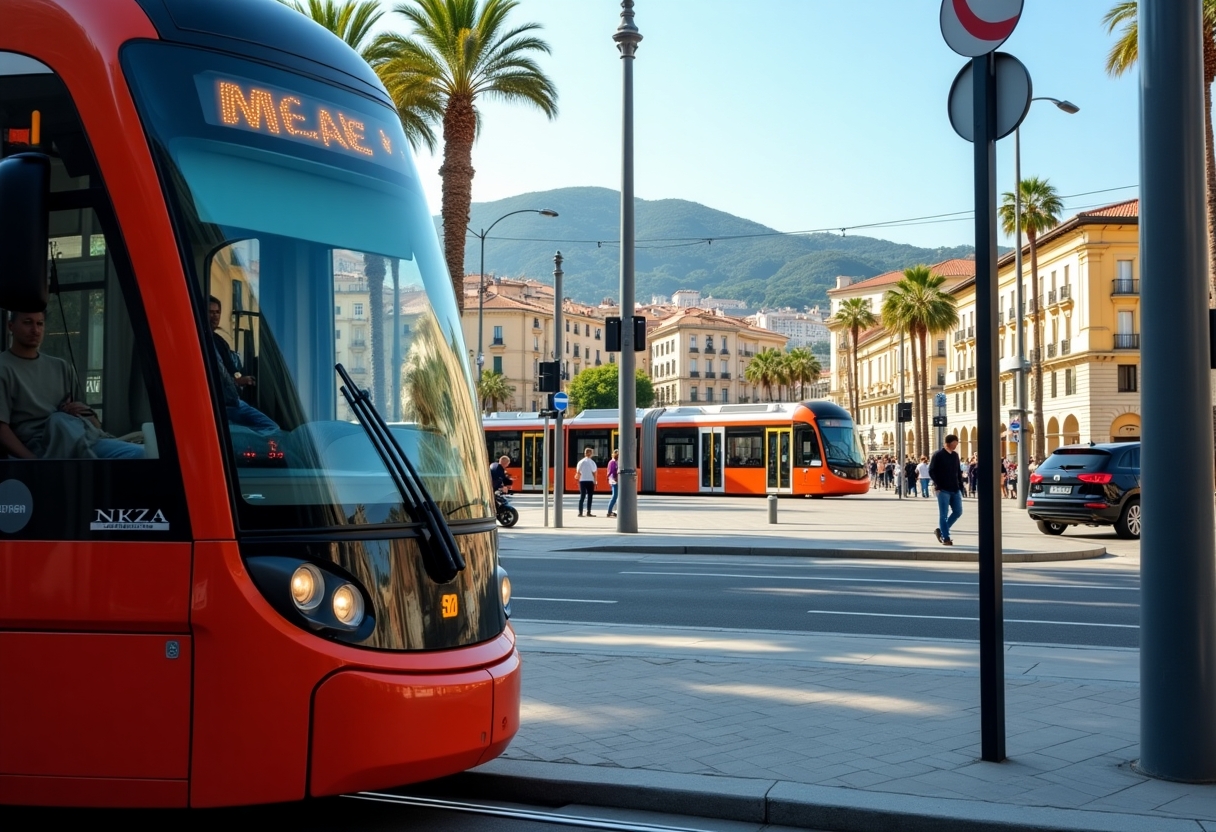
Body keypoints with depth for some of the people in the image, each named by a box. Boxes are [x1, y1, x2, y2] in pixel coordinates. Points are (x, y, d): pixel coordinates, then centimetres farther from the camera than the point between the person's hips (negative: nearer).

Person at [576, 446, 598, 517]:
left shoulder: (581, 462, 3)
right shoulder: (592, 462, -5)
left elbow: (578, 472, 3)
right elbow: (594, 472, -5)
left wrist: (579, 479, 15)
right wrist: (595, 482, 1)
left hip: (582, 481, 3)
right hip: (590, 481, -3)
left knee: (582, 496, 6)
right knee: (589, 496, 4)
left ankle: (580, 512, 2)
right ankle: (588, 512, 3)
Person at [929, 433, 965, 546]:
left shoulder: (955, 455, 12)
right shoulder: (938, 454, -6)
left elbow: (958, 472, 17)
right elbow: (931, 471, -8)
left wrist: (960, 486, 8)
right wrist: (937, 486, -14)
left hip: (955, 490, 6)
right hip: (943, 490, -6)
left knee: (958, 512, 4)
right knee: (943, 514, -3)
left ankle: (941, 530, 18)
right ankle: (945, 538, 3)